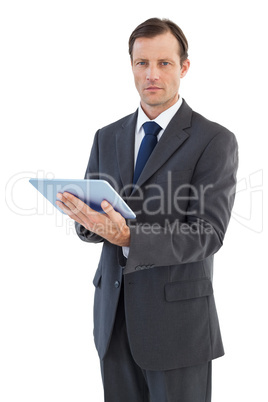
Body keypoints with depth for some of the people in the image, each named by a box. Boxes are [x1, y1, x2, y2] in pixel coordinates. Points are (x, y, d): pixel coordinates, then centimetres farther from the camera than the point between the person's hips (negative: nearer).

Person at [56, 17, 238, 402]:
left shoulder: (214, 140, -7)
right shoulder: (107, 138, 10)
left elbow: (207, 233, -16)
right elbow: (91, 223, 10)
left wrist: (129, 236, -29)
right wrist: (85, 217, -15)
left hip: (177, 318, -4)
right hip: (114, 313, 5)